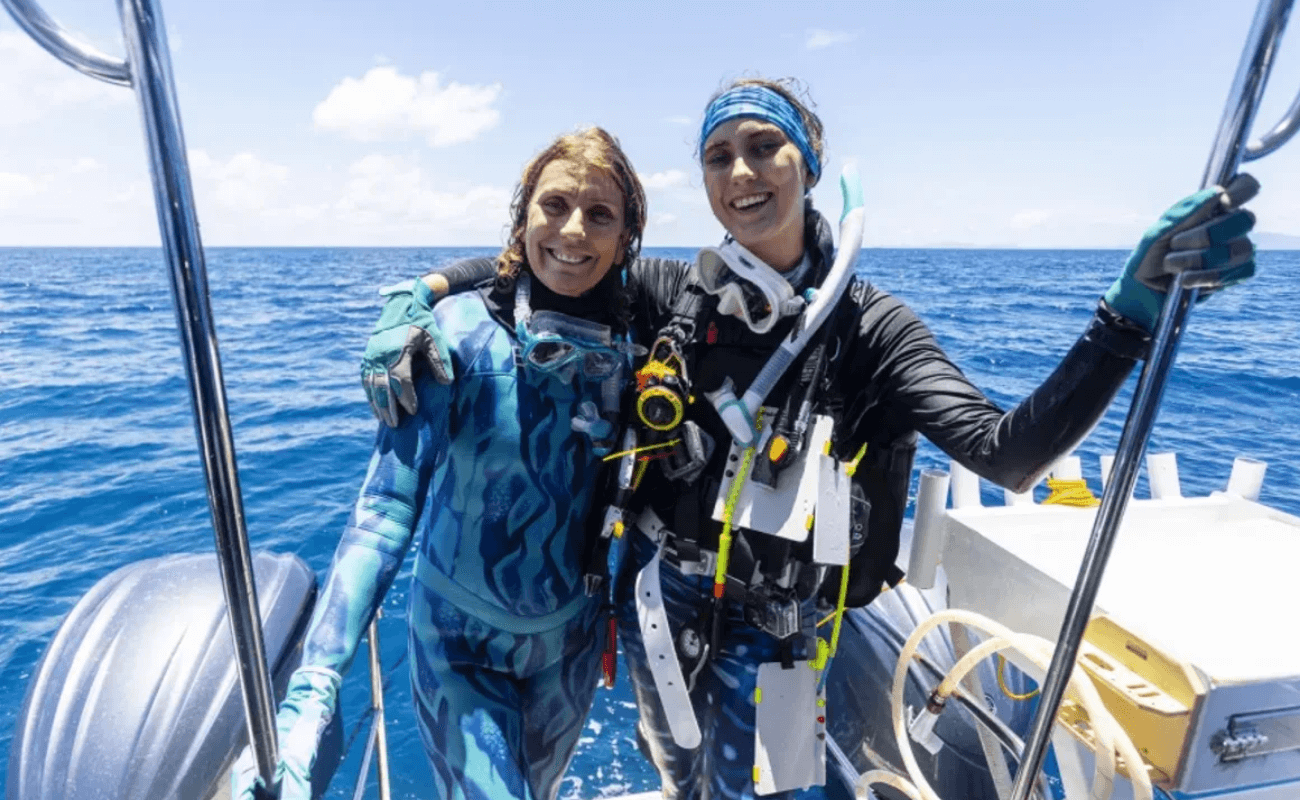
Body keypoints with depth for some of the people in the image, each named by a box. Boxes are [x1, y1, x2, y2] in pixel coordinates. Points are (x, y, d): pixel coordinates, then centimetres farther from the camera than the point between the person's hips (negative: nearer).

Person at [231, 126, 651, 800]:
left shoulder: (631, 346, -10)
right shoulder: (460, 333, -21)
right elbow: (386, 506, -27)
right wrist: (308, 697, -34)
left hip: (571, 639, 4)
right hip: (460, 642, -3)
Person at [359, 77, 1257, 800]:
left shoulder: (867, 326, -13)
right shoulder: (668, 294, -10)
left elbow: (1010, 455, -21)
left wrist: (1130, 314, -30)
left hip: (770, 620, -1)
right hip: (660, 590, 2)